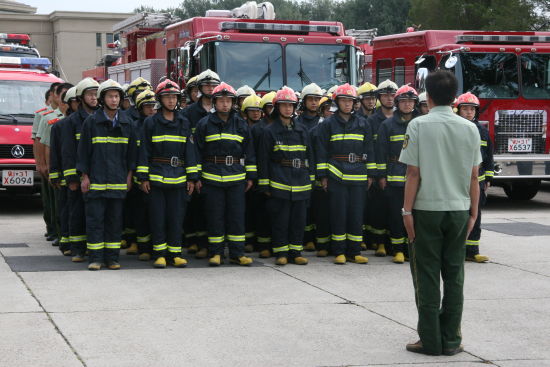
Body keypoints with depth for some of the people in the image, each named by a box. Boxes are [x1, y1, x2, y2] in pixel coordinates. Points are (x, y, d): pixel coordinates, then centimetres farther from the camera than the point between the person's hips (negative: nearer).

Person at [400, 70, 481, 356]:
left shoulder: (419, 126, -8)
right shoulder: (469, 129, 2)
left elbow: (413, 174, -10)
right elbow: (474, 177, 4)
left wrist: (407, 210, -5)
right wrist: (473, 213, 11)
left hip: (427, 209, -3)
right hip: (458, 210, 3)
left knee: (427, 278, 3)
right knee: (454, 276, 10)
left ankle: (431, 341, 6)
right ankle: (451, 340, 13)